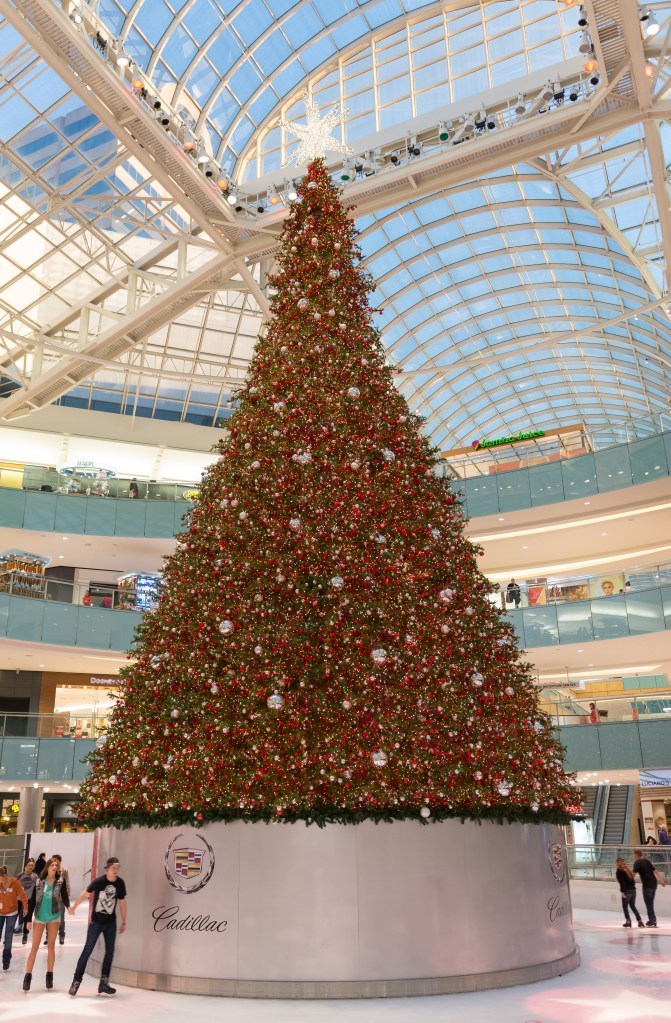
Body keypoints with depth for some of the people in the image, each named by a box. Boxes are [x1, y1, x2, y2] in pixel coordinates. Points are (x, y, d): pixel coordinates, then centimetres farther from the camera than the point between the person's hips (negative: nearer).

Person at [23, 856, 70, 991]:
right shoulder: (39, 882, -4)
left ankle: (49, 975, 16)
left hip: (54, 917, 0)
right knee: (34, 947, 1)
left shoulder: (60, 882, -5)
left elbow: (64, 898, -7)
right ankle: (28, 975, 8)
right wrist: (29, 919, -3)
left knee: (51, 946, 8)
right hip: (39, 917, 0)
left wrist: (69, 907, -26)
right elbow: (32, 901, 0)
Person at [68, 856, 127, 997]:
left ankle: (104, 983, 15)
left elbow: (122, 903, 1)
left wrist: (124, 923, 9)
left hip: (111, 923, 3)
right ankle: (76, 981, 6)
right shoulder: (98, 881, -20)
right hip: (96, 921, -3)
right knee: (87, 951, -3)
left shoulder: (120, 883, -11)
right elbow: (85, 894, -5)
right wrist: (73, 908, 8)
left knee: (110, 952, 5)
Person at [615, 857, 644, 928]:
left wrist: (622, 891, -15)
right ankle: (640, 921, 13)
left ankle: (628, 921, 2)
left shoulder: (619, 871, -7)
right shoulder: (627, 870, 15)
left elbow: (622, 882, -16)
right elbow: (633, 880, 16)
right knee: (633, 906, 16)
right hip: (633, 890, 7)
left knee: (625, 906, 6)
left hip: (627, 891, -7)